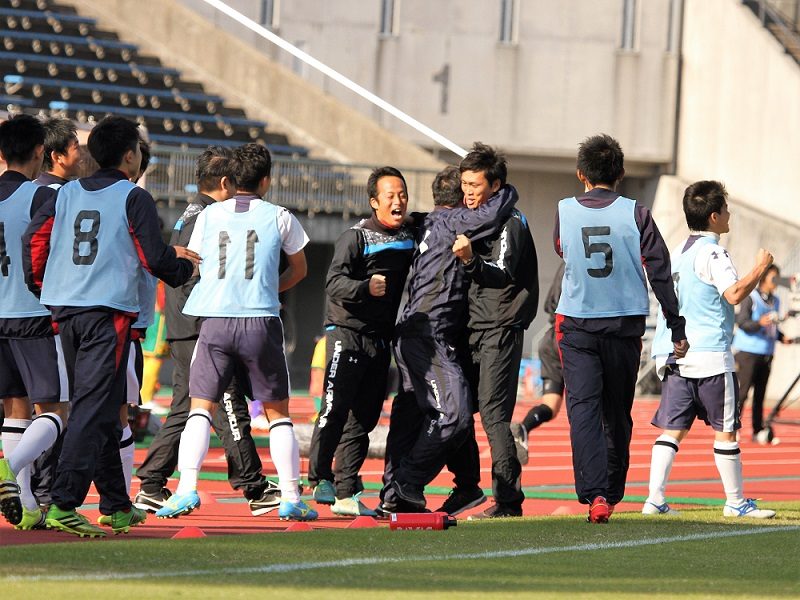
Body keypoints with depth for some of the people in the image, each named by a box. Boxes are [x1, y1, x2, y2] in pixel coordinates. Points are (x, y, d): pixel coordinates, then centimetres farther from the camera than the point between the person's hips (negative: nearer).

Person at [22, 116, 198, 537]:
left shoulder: (67, 194, 12)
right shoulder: (133, 198, -4)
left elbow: (34, 238, 7)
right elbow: (154, 258, -7)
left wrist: (39, 287, 19)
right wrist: (184, 266, 14)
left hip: (65, 309, 7)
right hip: (108, 312, -6)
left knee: (97, 409, 16)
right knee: (93, 410, -9)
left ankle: (117, 505, 24)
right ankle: (63, 503, -21)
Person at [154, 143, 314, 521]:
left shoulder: (208, 216, 9)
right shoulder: (279, 217, 5)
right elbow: (299, 270, 20)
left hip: (214, 321, 1)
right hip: (261, 320, -1)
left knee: (201, 408, 5)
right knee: (278, 412, 10)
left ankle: (186, 489, -12)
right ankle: (290, 497, 6)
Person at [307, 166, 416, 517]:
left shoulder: (410, 238, 13)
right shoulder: (356, 237, -7)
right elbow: (334, 283, -16)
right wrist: (365, 287, -32)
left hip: (382, 340, 6)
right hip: (347, 333, -6)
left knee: (364, 419, 4)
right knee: (335, 409, -15)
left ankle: (346, 493, 6)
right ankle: (320, 481, -11)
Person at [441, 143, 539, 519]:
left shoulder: (510, 223, -7)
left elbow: (503, 274, -21)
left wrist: (471, 261, -37)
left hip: (500, 330, -9)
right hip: (472, 329, 9)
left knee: (493, 412, -14)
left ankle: (508, 499, -14)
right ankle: (467, 488, 21)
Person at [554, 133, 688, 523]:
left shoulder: (564, 212, -2)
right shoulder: (635, 214, -6)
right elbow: (660, 272, -4)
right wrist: (677, 329, 2)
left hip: (576, 325, -1)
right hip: (625, 325, 1)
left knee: (583, 408, -6)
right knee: (618, 413, 14)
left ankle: (594, 493, -23)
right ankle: (612, 494, 22)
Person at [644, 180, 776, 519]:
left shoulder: (679, 252, 16)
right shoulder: (711, 253, -10)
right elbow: (735, 293, -21)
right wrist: (760, 268, -8)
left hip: (673, 353, 8)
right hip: (709, 356, -8)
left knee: (672, 429, 3)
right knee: (725, 430, 2)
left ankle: (655, 499, -6)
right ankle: (735, 502, 7)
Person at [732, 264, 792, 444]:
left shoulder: (775, 301, 15)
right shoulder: (751, 298, -7)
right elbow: (742, 322, -16)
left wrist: (782, 337, 5)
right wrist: (759, 323, -32)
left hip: (766, 353, 7)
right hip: (749, 352, -7)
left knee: (760, 394, 9)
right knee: (743, 391, -9)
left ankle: (759, 431, 12)